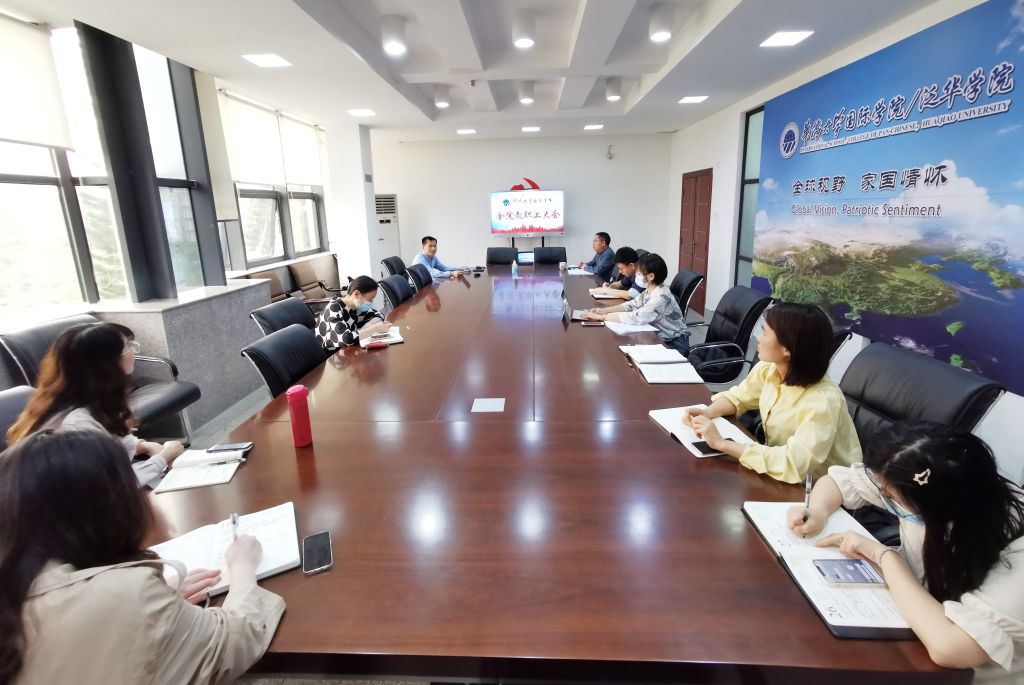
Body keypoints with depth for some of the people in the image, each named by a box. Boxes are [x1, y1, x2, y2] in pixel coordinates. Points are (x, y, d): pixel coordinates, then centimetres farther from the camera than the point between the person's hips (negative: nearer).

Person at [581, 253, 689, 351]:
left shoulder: (661, 298, -28)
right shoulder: (650, 290, -2)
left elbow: (634, 318, -30)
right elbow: (631, 305, 2)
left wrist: (601, 317, -25)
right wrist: (602, 310, -11)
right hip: (659, 337, 7)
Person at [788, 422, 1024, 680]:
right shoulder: (921, 488, -18)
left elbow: (949, 647, -38)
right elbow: (837, 481, -3)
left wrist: (885, 556, -28)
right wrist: (817, 513, -22)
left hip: (964, 672, -4)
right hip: (909, 622, 5)